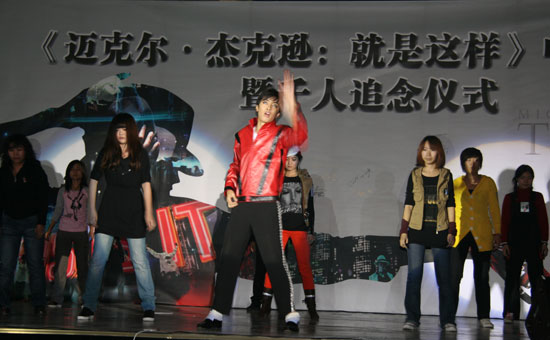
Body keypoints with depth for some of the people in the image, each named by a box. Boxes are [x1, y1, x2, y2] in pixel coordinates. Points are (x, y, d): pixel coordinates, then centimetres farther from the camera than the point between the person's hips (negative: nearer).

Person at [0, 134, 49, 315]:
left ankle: (39, 304, 7)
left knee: (35, 264, 0)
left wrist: (41, 223, -11)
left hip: (32, 222, -3)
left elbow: (43, 199, -5)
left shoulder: (36, 171, -3)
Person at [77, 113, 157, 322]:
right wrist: (92, 210, 2)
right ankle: (89, 306, 7)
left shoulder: (140, 155, 1)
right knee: (98, 260, -1)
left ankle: (148, 307, 6)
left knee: (140, 261, -1)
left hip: (133, 213, -1)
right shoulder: (106, 154, 4)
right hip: (109, 211, 1)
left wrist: (148, 213, -6)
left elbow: (145, 185, 0)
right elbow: (94, 181, 7)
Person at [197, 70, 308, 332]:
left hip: (267, 205, -5)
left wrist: (291, 105, -38)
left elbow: (300, 135, -23)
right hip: (241, 205, 5)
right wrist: (229, 188, 7)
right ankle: (217, 313, 9)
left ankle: (290, 313, 5)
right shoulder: (242, 134, 15)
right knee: (228, 258, 3)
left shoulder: (280, 134, 0)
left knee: (274, 260, -5)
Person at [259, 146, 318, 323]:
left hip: (300, 228, 0)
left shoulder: (305, 179, 10)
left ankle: (312, 308, -4)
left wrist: (311, 231, 6)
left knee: (305, 266, -6)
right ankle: (266, 304, 1)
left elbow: (310, 207, 11)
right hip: (280, 227, 0)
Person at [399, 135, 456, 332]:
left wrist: (451, 231, 0)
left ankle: (447, 320, 6)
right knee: (414, 275, -4)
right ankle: (412, 318, 2)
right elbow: (408, 204, 7)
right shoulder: (415, 175, 9)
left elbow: (450, 205, 6)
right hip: (417, 229, 1)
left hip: (439, 231, 0)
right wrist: (403, 230, 1)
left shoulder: (446, 175, 7)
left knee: (444, 277, 0)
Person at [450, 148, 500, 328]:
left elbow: (494, 210, 6)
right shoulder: (456, 184, 6)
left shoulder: (488, 183, 5)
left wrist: (497, 232, 1)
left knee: (482, 277, 5)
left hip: (482, 235, 0)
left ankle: (484, 317, 12)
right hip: (459, 234, 0)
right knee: (454, 275, -6)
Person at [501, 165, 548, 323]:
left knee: (536, 277, -2)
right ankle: (510, 312, 4)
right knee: (512, 278, 0)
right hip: (514, 243, 0)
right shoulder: (509, 198, 8)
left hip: (534, 243, 0)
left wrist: (544, 242, 1)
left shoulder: (537, 197, 9)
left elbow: (543, 220, 7)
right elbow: (504, 221, 5)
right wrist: (504, 243, -2)